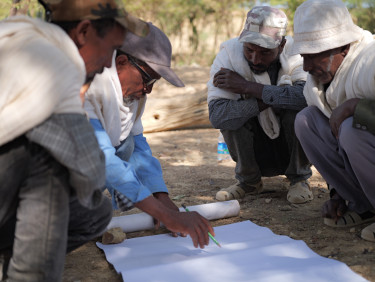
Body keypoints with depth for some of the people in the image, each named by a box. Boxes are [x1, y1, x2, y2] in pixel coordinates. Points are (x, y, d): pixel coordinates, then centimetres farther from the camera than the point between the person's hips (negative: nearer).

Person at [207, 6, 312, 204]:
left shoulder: (296, 54, -20)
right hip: (256, 154, 1)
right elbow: (216, 115, -31)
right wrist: (275, 98, -33)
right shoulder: (229, 54, -19)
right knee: (231, 112, -26)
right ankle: (249, 180, -1)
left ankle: (299, 178, -3)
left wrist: (248, 87, -35)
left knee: (300, 107, -29)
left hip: (293, 148, -1)